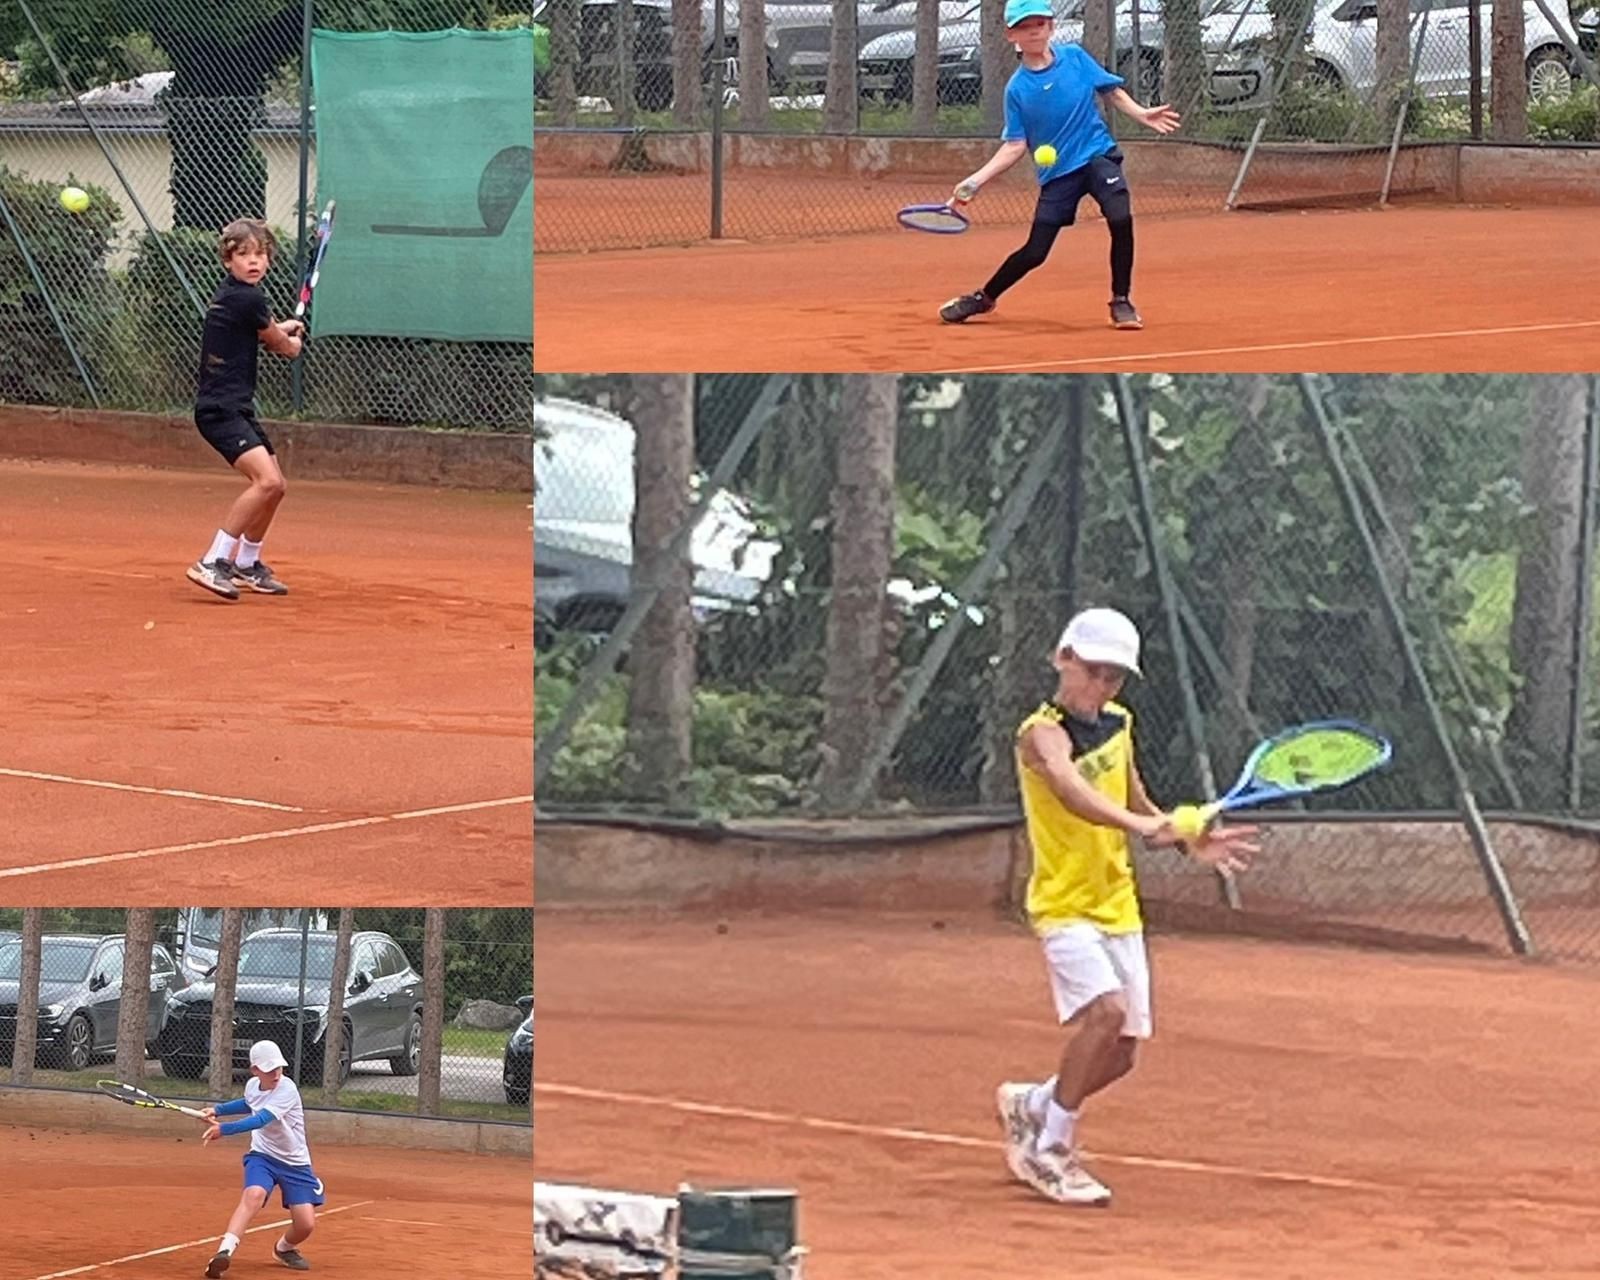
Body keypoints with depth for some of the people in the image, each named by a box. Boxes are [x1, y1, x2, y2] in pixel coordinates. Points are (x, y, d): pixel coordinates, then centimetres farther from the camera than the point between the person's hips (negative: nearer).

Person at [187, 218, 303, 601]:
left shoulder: (230, 293, 11)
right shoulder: (247, 299, -17)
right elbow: (286, 347, 0)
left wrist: (280, 330, 19)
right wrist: (291, 341, 22)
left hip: (237, 408, 10)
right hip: (220, 408, -10)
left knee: (273, 485, 20)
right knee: (265, 479, -25)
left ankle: (246, 563, 37)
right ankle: (212, 563, -24)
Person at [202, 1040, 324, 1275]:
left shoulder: (287, 1090, -23)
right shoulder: (252, 1085, -4)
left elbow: (261, 1119, -39)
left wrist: (224, 1129, -51)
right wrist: (219, 1110, 12)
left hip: (295, 1164, -2)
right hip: (262, 1157, 2)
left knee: (306, 1225, -7)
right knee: (254, 1194, -32)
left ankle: (285, 1248, 29)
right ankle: (224, 1253, -43)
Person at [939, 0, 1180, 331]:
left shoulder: (1075, 57, -2)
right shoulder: (1017, 88, -5)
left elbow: (1111, 91, 10)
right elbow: (1015, 145, -2)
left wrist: (1143, 115, -4)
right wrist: (977, 180, -11)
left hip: (1098, 156, 0)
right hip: (1057, 172, 0)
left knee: (1120, 218, -27)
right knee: (1034, 252, 1)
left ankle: (1121, 303, -10)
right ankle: (983, 299, 27)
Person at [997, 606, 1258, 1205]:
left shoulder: (1118, 725, 9)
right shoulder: (1044, 733, -16)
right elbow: (1071, 791, -37)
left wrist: (1192, 841, 5)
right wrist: (1138, 824, -53)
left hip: (1118, 907, 8)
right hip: (1064, 904, -8)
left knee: (1120, 1052, 7)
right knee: (1105, 1008, -27)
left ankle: (1028, 1104, 34)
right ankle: (1050, 1152, -14)